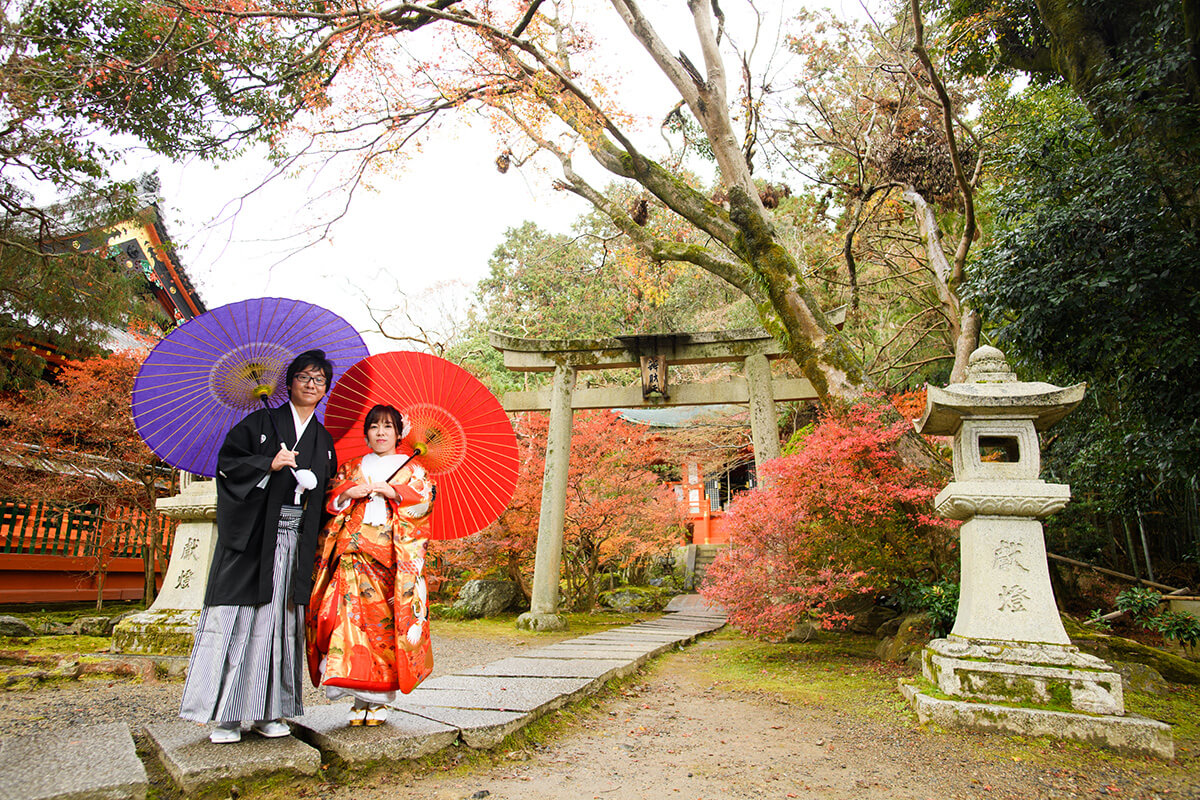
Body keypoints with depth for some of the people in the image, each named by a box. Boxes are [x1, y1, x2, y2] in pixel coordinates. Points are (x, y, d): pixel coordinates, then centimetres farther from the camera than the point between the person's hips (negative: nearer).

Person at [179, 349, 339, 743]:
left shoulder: (324, 441, 16)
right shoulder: (261, 422, 5)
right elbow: (227, 462, -3)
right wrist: (270, 464, -14)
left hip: (295, 543, 4)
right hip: (252, 537, -3)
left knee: (280, 619, 4)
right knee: (239, 618, -4)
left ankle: (267, 711, 11)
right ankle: (226, 714, 4)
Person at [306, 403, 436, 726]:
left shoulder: (412, 469, 14)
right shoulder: (352, 468, 21)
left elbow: (424, 499, 0)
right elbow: (330, 501, 14)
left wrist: (393, 491, -12)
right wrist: (348, 492, -6)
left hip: (391, 558, -2)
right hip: (354, 557, 2)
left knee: (386, 622, -5)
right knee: (352, 618, -9)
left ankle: (379, 700, 6)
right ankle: (359, 700, -1)